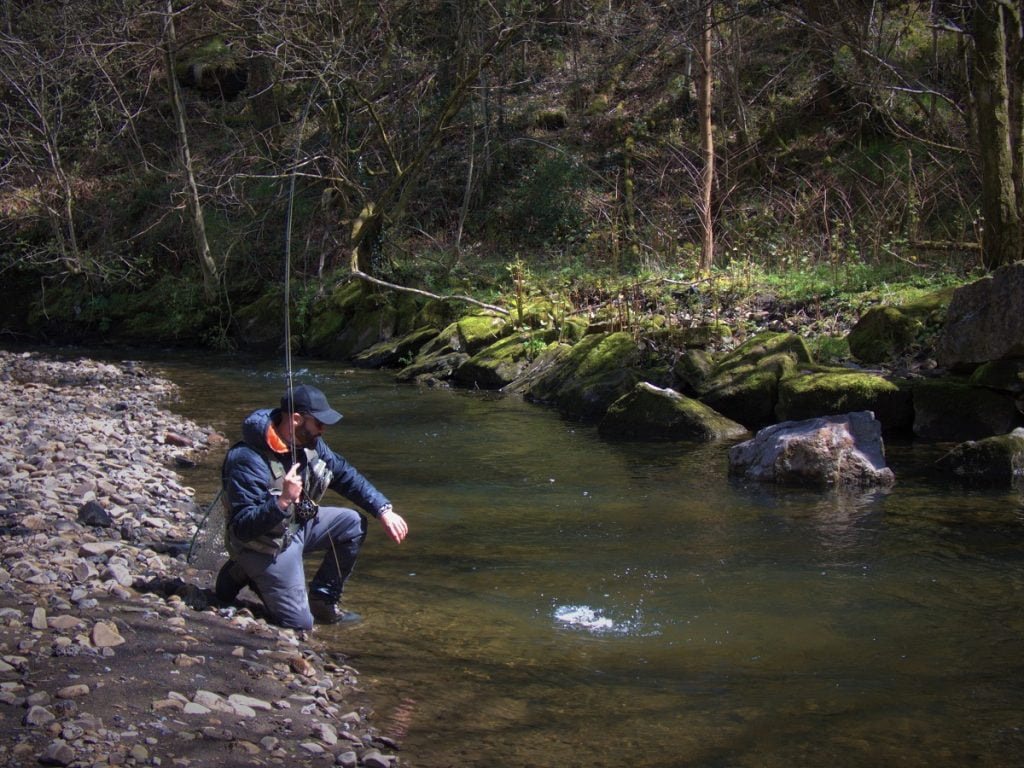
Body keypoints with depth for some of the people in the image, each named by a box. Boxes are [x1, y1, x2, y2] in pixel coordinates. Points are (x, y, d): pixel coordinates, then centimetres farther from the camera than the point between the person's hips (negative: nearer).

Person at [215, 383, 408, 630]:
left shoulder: (310, 443, -6)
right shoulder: (248, 461, -30)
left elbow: (346, 475, 6)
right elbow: (243, 528, -31)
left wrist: (384, 510, -5)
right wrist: (283, 501, -45)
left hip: (297, 525, 8)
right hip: (266, 544, -8)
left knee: (353, 524, -5)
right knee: (300, 623, -9)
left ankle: (323, 603, 8)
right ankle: (245, 574, 12)